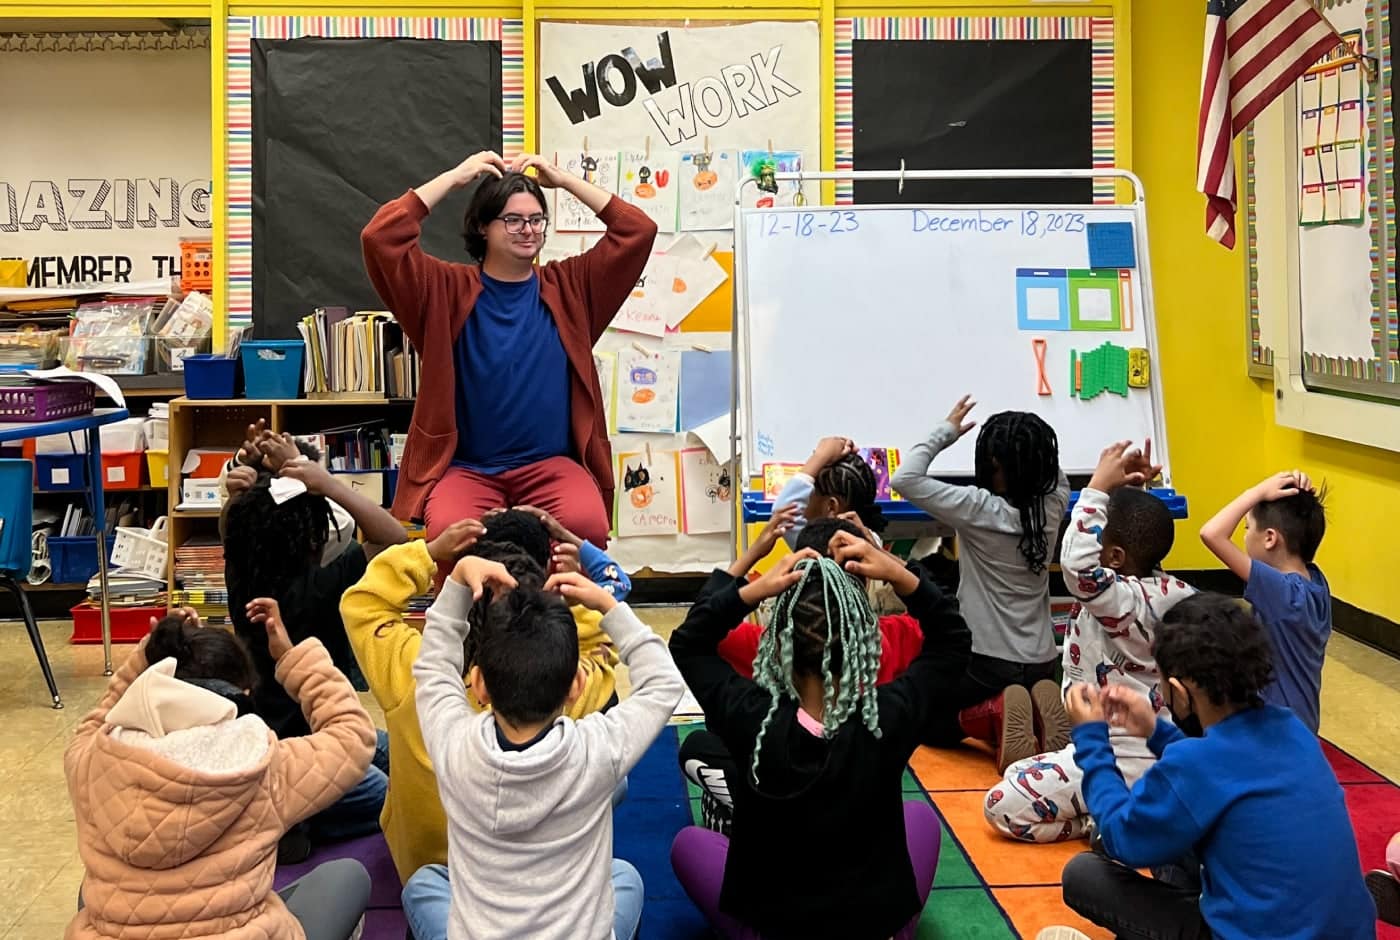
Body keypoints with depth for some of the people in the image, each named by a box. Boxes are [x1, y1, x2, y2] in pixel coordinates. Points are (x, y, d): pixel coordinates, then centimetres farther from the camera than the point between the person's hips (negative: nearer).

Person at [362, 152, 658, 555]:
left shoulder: (568, 287, 11)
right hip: (466, 468, -1)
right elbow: (380, 238, -9)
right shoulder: (449, 289, 4)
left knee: (587, 526, -30)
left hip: (552, 465, 1)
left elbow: (639, 231, 7)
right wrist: (455, 178, -4)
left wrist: (564, 180, 5)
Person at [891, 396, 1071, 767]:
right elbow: (1057, 477, 23)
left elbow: (905, 479, -17)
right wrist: (1029, 437, 12)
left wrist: (947, 430, -8)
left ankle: (997, 713, -9)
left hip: (986, 662, -5)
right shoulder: (1053, 506, -2)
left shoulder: (979, 508, -18)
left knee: (930, 728, 19)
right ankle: (1032, 714, -2)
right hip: (1041, 664, 5)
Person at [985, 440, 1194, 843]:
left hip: (1123, 758, -10)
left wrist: (1099, 486, -34)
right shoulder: (1163, 589, 1)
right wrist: (1132, 490, 6)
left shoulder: (1126, 602, -26)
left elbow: (1079, 562, -44)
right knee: (1017, 775, 24)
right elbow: (1131, 530, 21)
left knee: (1004, 807, -12)